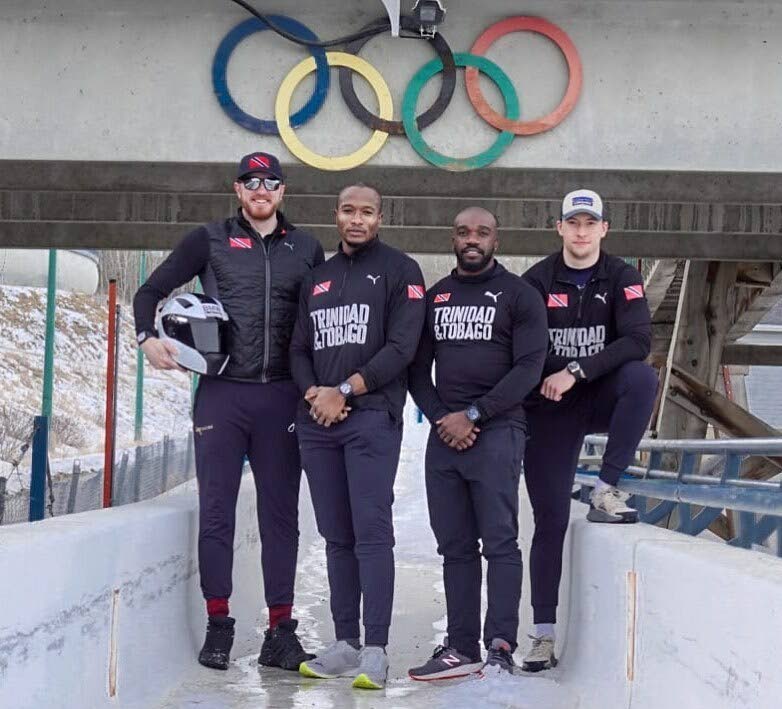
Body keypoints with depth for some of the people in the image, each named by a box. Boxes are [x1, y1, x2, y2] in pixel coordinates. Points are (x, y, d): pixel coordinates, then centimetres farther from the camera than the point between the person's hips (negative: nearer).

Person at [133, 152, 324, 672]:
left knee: (281, 512, 4)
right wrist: (148, 337, -9)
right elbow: (152, 291, 9)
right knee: (217, 510, 0)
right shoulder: (210, 241, 7)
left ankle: (280, 630, 9)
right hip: (222, 393, -1)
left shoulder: (307, 249, 11)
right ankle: (218, 625, 7)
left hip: (282, 396, 1)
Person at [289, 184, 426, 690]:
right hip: (317, 421, 6)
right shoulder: (318, 277, 20)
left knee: (372, 532, -11)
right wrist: (313, 391, -3)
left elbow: (402, 346, -7)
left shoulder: (399, 270, 4)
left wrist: (344, 391, -11)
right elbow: (300, 348, 17)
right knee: (337, 536, 6)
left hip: (372, 417, -5)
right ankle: (346, 644, 10)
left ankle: (376, 651, -10)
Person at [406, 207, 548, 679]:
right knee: (455, 547, 5)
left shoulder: (519, 295, 3)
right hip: (443, 433, 5)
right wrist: (440, 418, -2)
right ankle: (461, 648, 8)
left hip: (496, 431, -5)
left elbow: (528, 369, -6)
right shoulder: (434, 297, 17)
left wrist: (473, 415, -12)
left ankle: (501, 648, -8)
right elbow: (418, 369, 15)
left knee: (499, 541, -8)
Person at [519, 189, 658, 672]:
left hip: (602, 397, 0)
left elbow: (638, 339, -17)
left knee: (643, 377, -33)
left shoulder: (621, 278, -3)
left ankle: (607, 491, -22)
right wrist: (543, 381, -13)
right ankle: (544, 634, 2)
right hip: (550, 408, 0)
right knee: (550, 517, -4)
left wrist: (577, 371, -24)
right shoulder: (538, 280, 0)